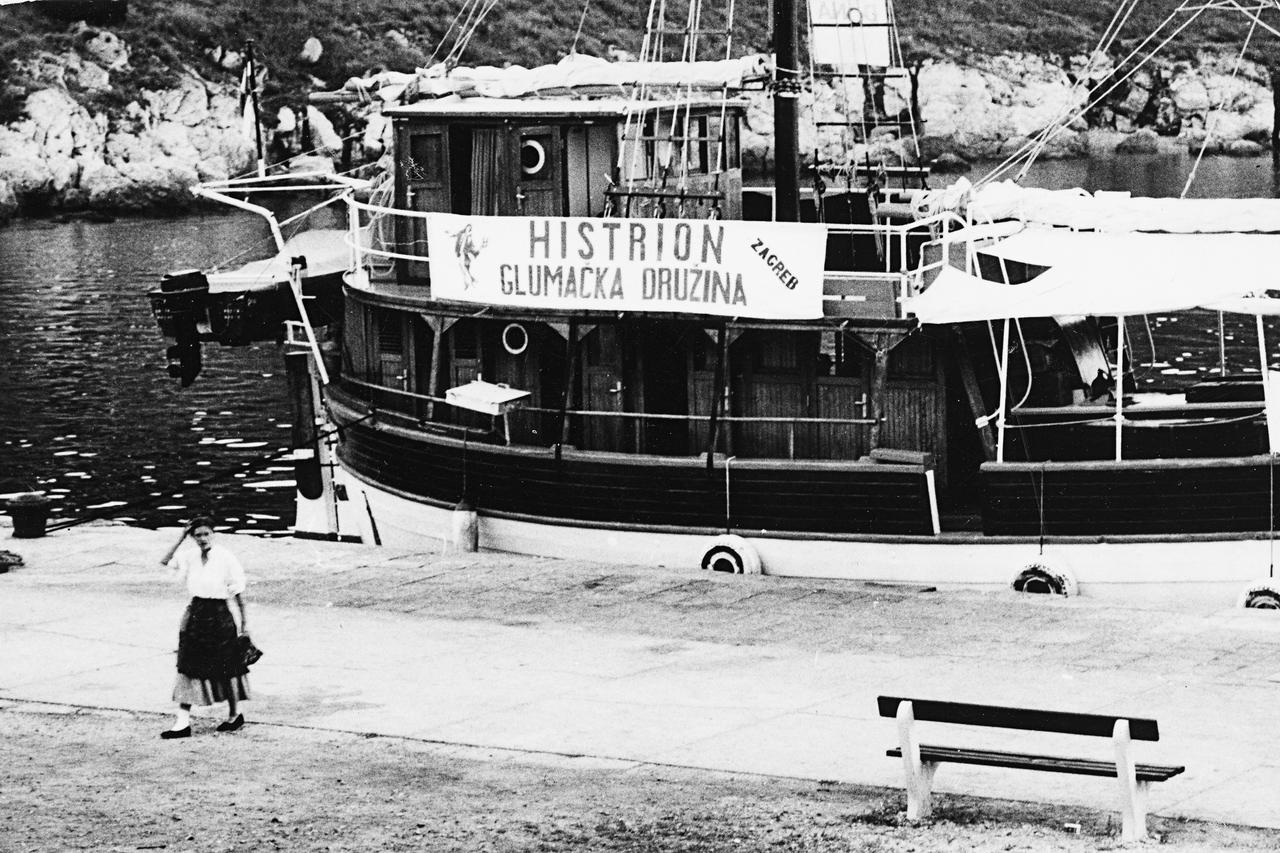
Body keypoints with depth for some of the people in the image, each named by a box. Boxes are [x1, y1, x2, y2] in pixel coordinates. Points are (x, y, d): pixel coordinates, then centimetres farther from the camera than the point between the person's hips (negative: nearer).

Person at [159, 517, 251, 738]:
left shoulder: (225, 557, -9)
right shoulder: (191, 556, 5)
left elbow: (237, 590, -5)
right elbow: (166, 562, 0)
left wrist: (244, 620, -4)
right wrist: (181, 538, -3)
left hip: (218, 614, -5)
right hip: (196, 611, 5)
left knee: (225, 668, 5)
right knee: (188, 667, 1)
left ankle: (234, 714, 25)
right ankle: (183, 721, 3)